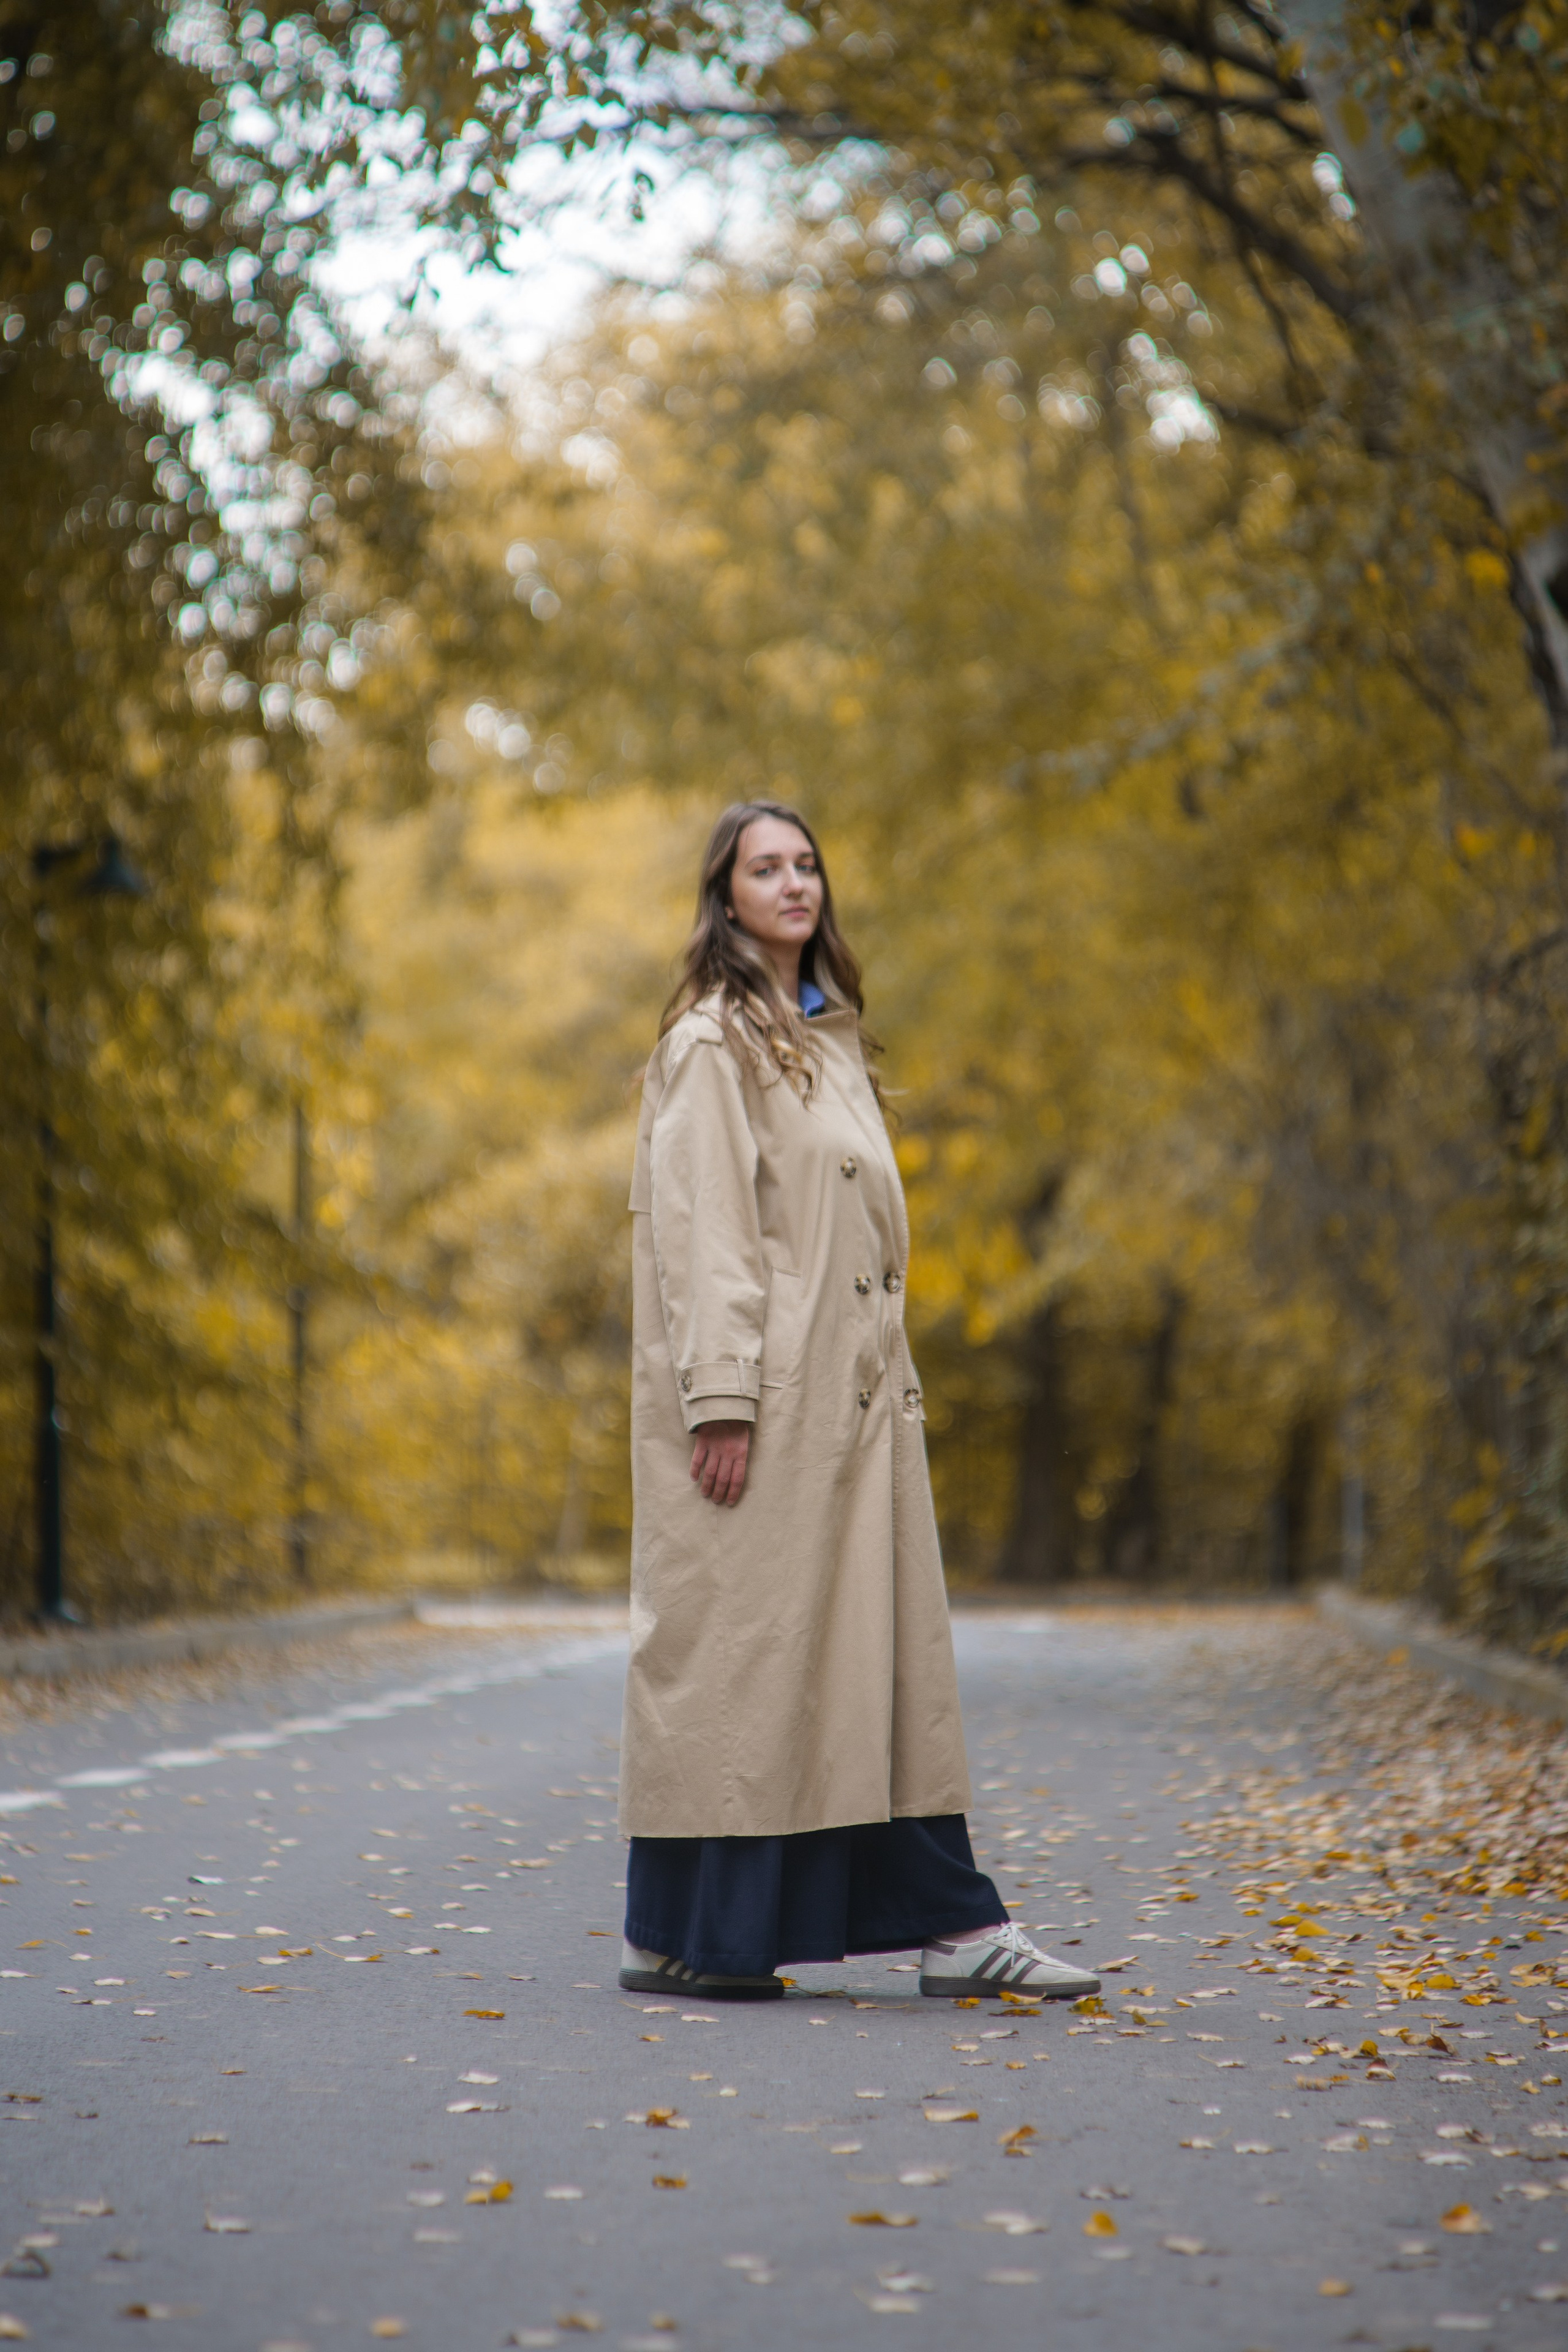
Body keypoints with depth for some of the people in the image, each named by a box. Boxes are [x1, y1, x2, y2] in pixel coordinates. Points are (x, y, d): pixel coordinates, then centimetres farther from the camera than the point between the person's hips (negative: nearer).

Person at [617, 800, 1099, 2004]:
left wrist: (895, 1376, 16)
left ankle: (950, 1923, 6)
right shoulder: (711, 1043, -6)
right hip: (761, 1392, -8)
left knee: (886, 1640, 5)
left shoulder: (830, 1034, 19)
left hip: (851, 1391, 8)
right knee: (732, 1638, -4)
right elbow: (700, 1226, -13)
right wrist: (720, 1397, -20)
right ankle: (678, 1933, 4)